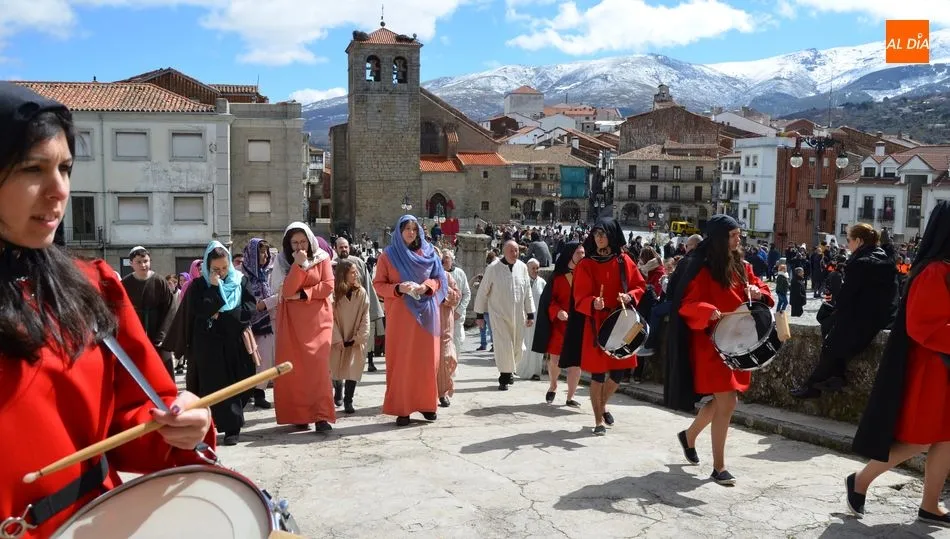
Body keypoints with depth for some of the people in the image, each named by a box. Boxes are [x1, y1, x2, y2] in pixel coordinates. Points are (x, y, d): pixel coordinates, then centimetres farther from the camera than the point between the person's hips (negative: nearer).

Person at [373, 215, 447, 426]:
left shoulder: (428, 252, 10)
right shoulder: (388, 255, 4)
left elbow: (440, 278, 11)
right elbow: (378, 284, 1)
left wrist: (426, 286, -9)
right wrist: (398, 288, -16)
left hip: (425, 312, 2)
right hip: (400, 313, -2)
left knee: (426, 358, 4)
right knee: (401, 360, -3)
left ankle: (427, 404, 15)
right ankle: (402, 409, 2)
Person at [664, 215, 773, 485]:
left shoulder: (741, 266, 9)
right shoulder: (702, 269, -12)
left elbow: (761, 289, 15)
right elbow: (687, 305, -16)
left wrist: (758, 292, -7)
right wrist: (709, 311, -34)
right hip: (712, 343, -8)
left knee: (721, 400, 16)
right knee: (727, 401, -10)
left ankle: (689, 435, 41)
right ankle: (718, 467, 1)